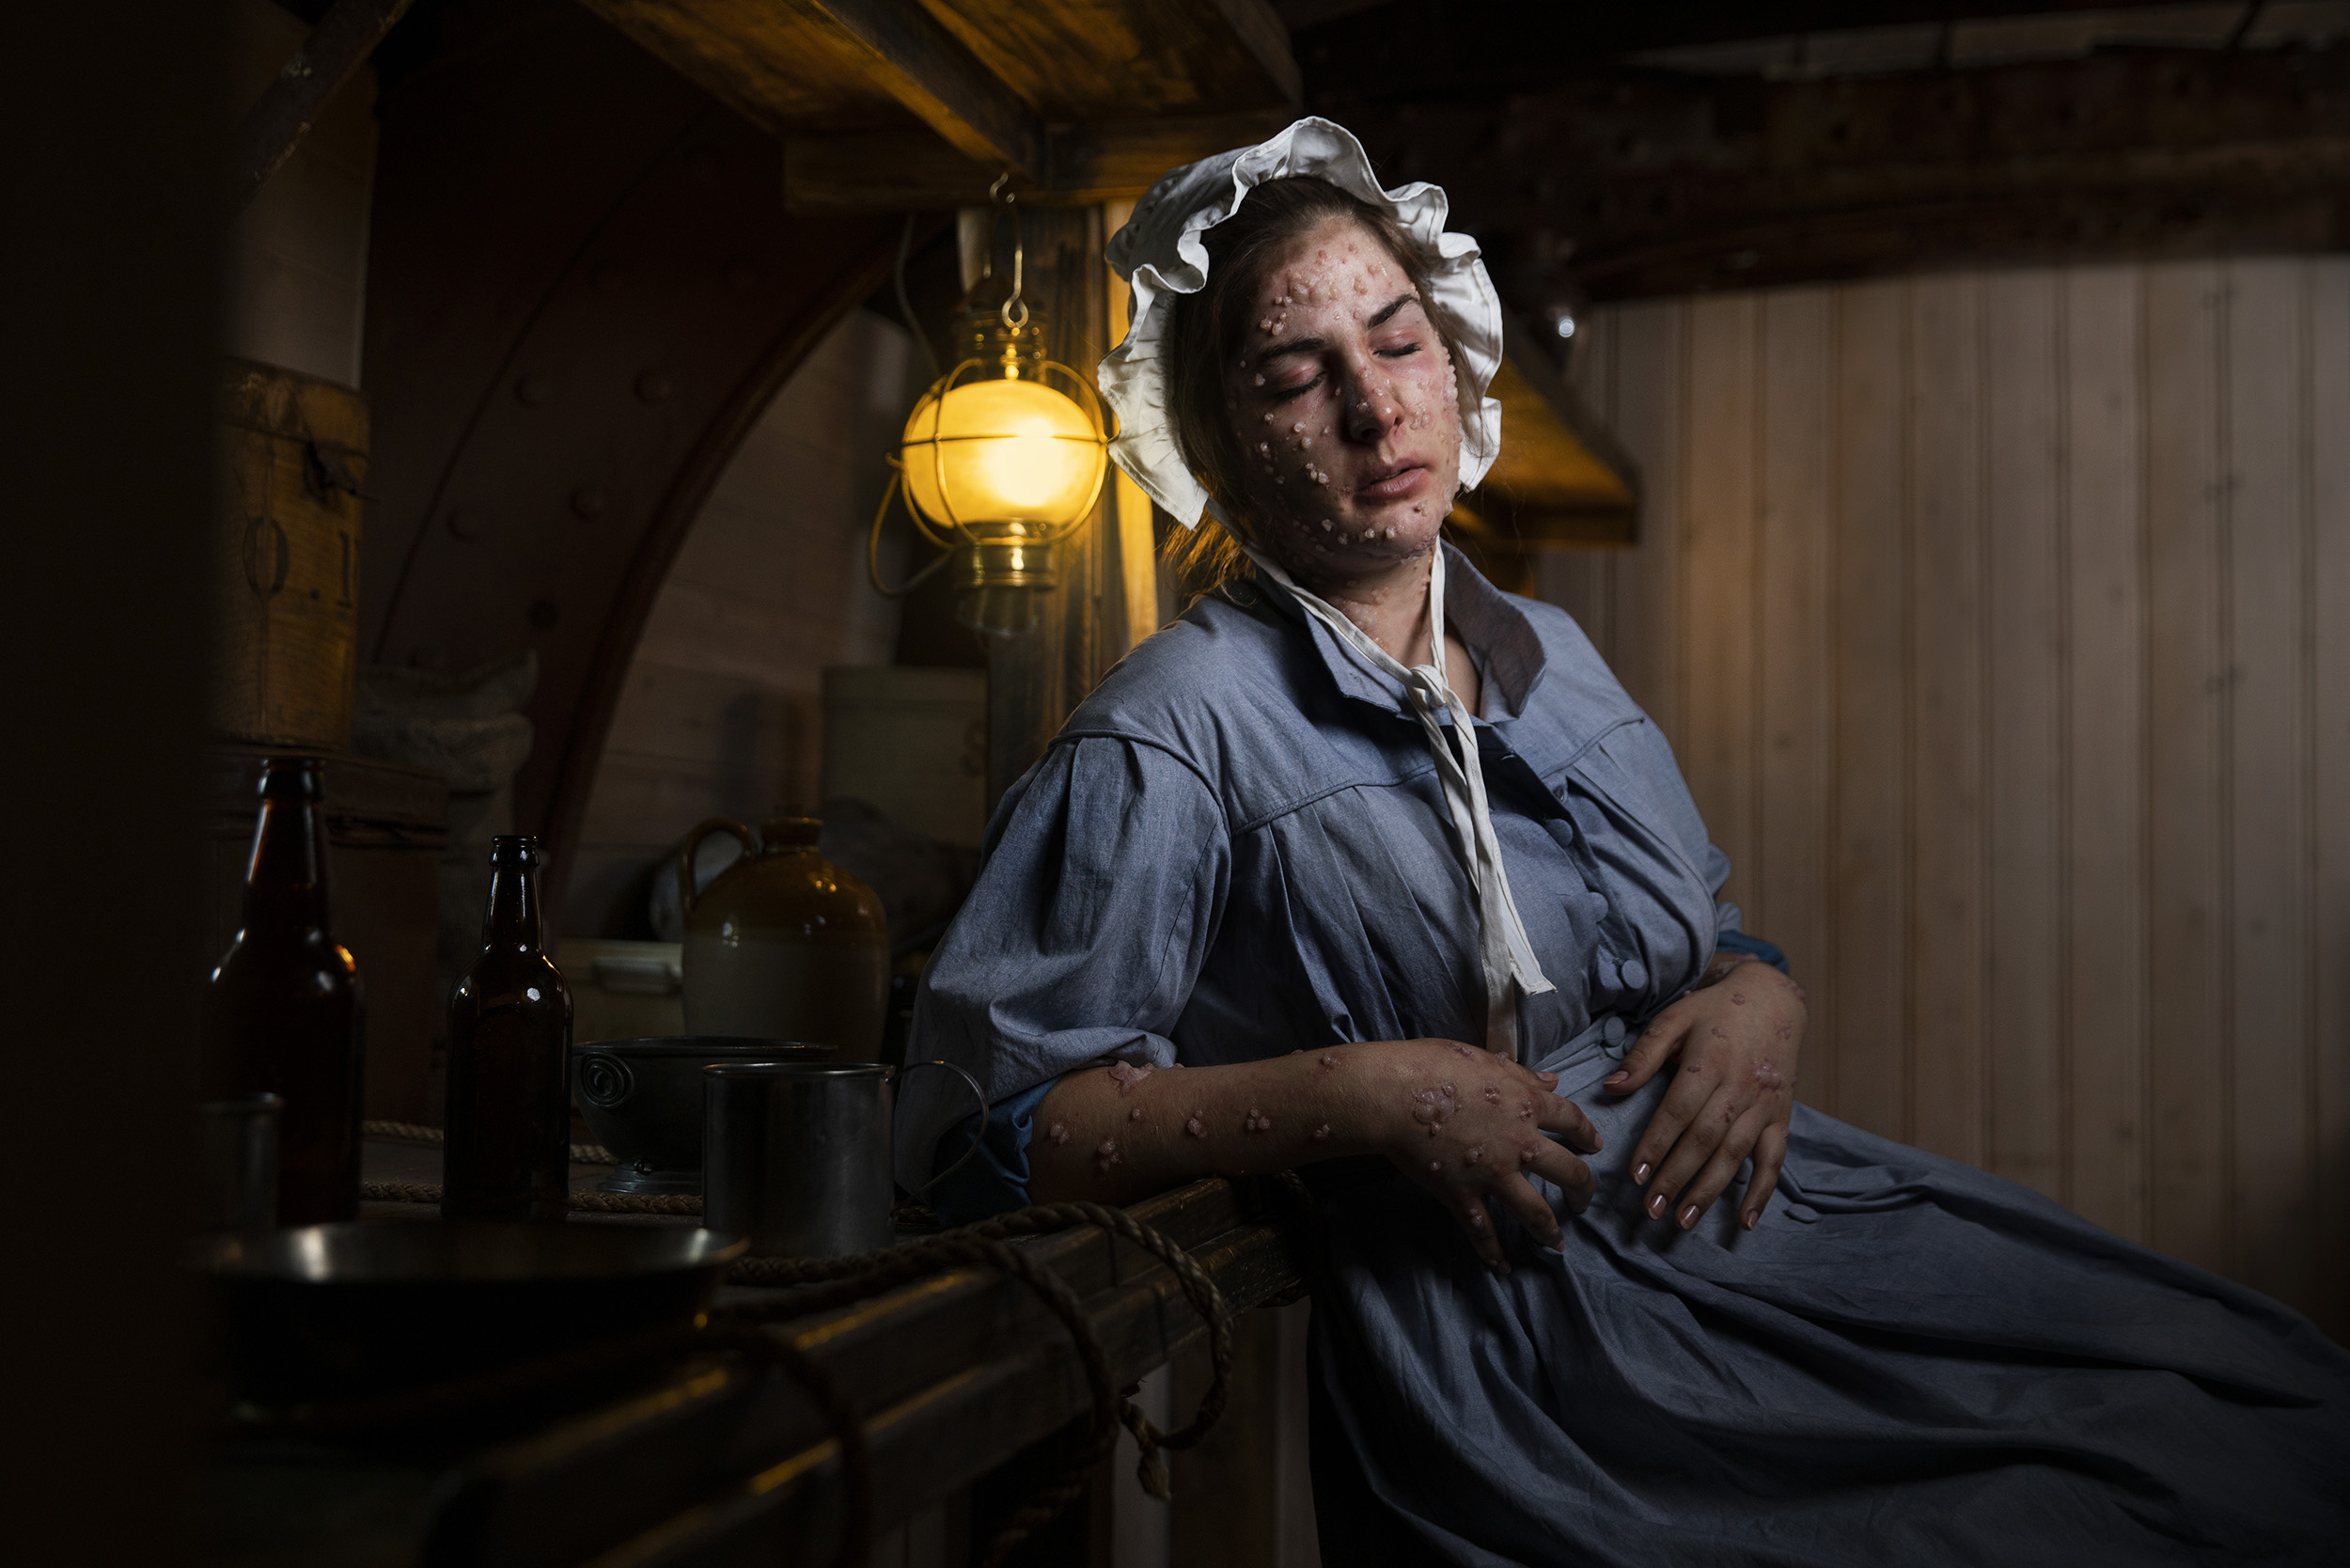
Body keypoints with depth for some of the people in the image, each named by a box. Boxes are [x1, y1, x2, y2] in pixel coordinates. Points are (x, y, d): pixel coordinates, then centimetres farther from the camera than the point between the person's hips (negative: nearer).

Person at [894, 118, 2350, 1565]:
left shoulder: (1553, 658, 15)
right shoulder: (1178, 736, -6)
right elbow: (986, 1130, -11)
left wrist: (1765, 999, 0)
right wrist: (1362, 1097, -18)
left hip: (1764, 1210, 7)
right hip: (1522, 1327, -7)